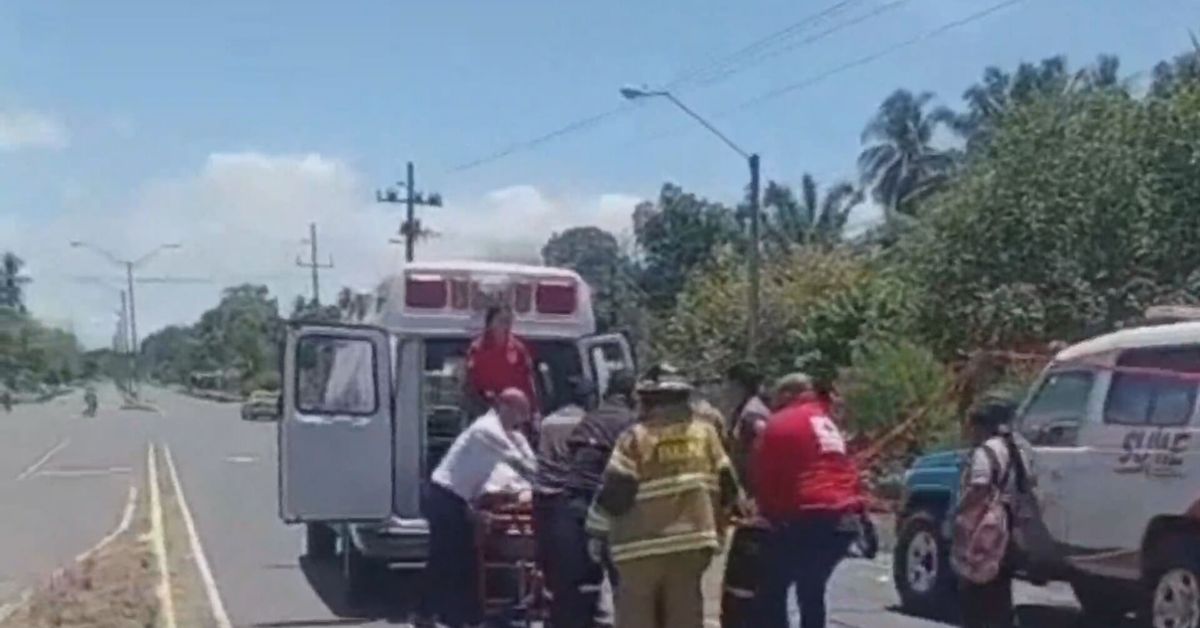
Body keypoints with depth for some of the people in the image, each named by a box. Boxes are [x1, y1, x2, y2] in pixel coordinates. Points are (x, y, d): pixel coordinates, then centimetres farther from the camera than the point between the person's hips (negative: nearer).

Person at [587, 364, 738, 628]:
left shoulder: (636, 436, -7)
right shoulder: (705, 432, 7)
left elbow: (614, 490, -8)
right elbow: (726, 485, 10)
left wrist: (597, 531, 3)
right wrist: (715, 527, 22)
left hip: (643, 543, -4)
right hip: (693, 539, 4)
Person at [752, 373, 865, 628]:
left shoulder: (781, 423, 0)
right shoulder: (825, 422, 23)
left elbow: (762, 475, 1)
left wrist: (770, 513, 15)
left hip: (808, 518, -8)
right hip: (844, 519, 8)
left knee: (772, 590, 0)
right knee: (811, 591, 19)